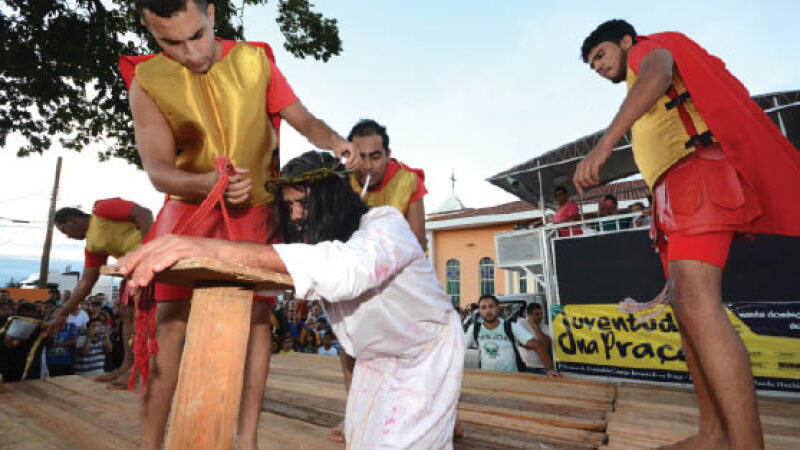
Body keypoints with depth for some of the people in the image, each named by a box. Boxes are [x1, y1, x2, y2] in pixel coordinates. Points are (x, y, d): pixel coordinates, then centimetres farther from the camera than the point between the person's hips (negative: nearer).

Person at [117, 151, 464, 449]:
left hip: (428, 351, -6)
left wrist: (218, 249, -58)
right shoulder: (315, 237, -5)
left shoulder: (387, 224, -30)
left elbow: (346, 267, -50)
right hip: (375, 357, 7)